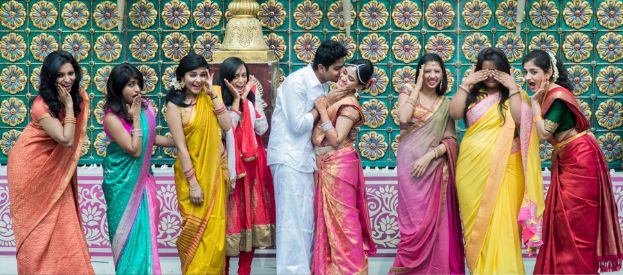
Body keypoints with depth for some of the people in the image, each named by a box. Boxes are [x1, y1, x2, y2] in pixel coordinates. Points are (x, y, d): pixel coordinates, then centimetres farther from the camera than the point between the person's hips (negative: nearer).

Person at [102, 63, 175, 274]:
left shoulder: (146, 108, -1)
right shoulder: (112, 118, -18)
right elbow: (135, 149, -21)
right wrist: (136, 118, -19)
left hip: (142, 178, 5)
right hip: (122, 182, -5)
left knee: (146, 230, 6)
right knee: (129, 232, 3)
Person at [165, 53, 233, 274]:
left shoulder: (209, 97, 5)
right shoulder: (175, 105, -8)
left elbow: (227, 127, -7)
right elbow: (181, 147, -13)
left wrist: (213, 94, -9)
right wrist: (193, 183, -16)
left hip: (216, 170, 4)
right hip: (192, 173, -4)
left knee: (215, 228, 6)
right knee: (196, 229, 2)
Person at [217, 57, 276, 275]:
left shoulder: (254, 97, 6)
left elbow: (262, 128, -4)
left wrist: (247, 98, -8)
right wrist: (236, 99, -14)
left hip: (253, 165, 4)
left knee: (252, 214, 5)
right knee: (230, 216, -1)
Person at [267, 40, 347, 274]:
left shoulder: (322, 85, 9)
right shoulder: (297, 82, -16)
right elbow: (298, 125, -19)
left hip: (304, 157, 9)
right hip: (288, 157, -9)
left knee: (306, 219, 12)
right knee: (293, 218, -7)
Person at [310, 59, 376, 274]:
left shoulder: (349, 105, -14)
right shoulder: (335, 98, 12)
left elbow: (336, 140, -20)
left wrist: (322, 111, -19)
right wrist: (326, 100, 4)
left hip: (339, 166, -9)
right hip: (327, 166, 9)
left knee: (341, 217, -4)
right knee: (330, 218, 13)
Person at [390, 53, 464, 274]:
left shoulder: (446, 104, 10)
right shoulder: (409, 93, 6)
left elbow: (451, 140, 3)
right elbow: (403, 118, -15)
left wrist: (429, 156, -12)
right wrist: (417, 87, -7)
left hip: (435, 169, 2)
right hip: (411, 166, -2)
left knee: (436, 221, 1)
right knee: (414, 221, -2)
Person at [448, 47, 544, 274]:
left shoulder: (515, 95, 5)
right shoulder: (472, 94, 10)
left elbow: (520, 121, -13)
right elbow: (454, 113, -6)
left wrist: (513, 88, -11)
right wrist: (466, 84, -6)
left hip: (503, 168, -2)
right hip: (472, 167, 2)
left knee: (501, 223, -7)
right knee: (476, 222, 7)